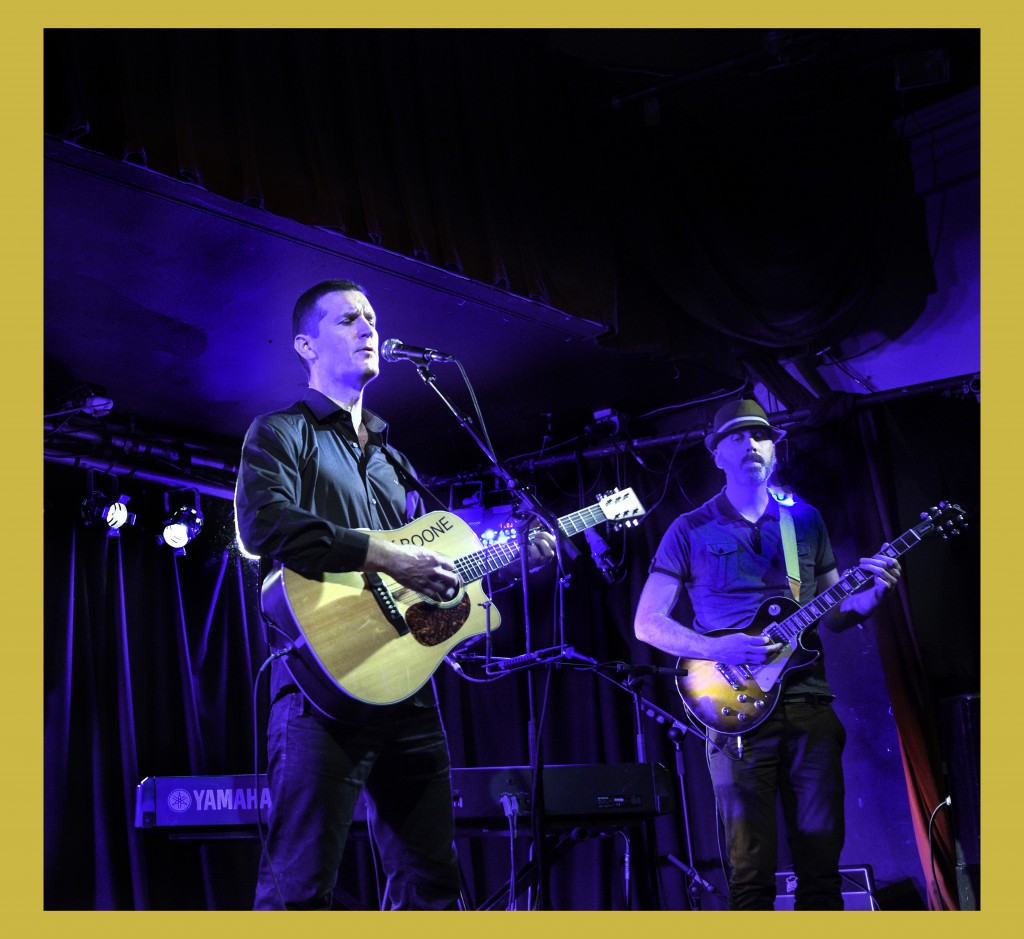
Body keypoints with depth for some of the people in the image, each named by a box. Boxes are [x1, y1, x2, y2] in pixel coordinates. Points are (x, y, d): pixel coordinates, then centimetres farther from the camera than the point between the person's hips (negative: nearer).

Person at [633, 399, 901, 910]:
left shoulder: (806, 521, 14)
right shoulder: (690, 531, 4)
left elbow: (833, 614, 19)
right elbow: (647, 622, 1)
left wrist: (871, 591, -3)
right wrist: (716, 648, -15)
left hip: (810, 704, 3)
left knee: (822, 861, 6)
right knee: (752, 870, -2)